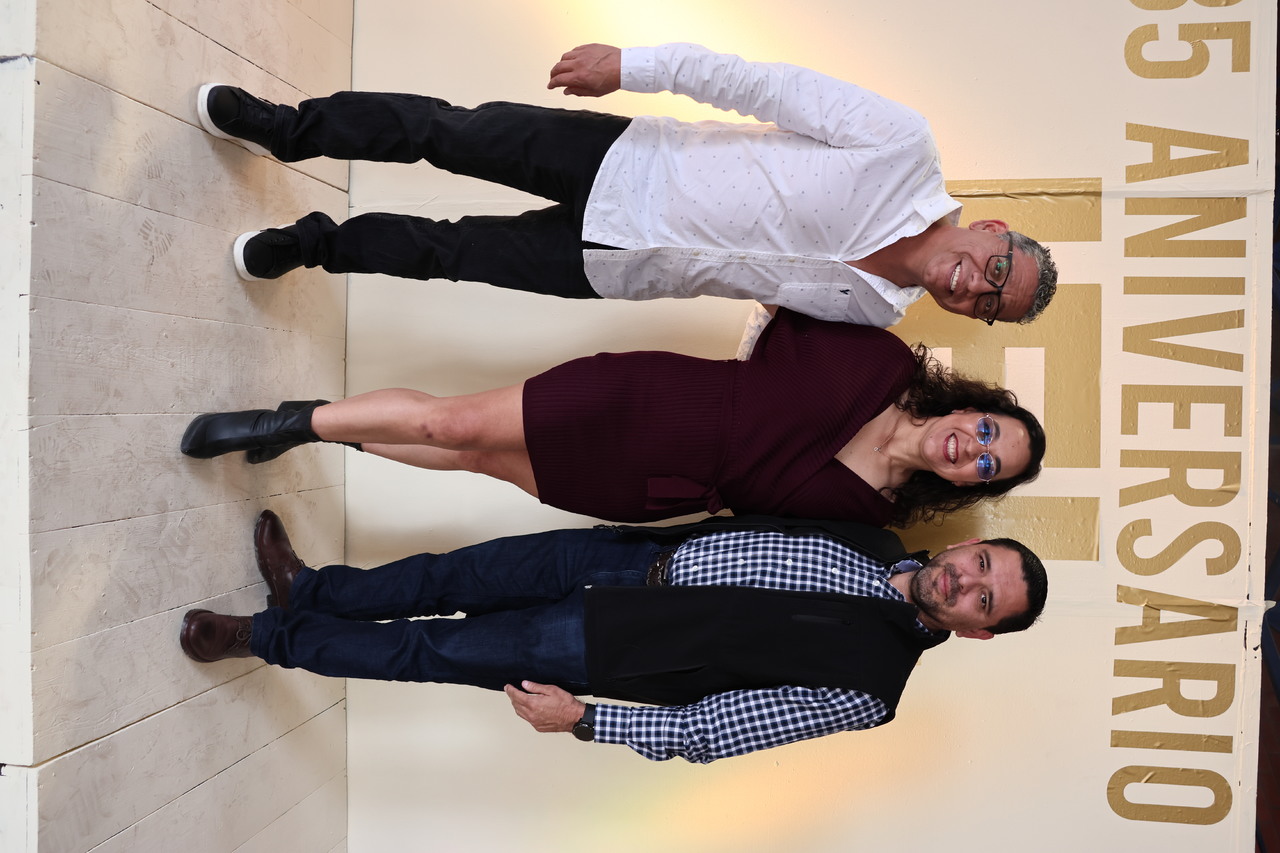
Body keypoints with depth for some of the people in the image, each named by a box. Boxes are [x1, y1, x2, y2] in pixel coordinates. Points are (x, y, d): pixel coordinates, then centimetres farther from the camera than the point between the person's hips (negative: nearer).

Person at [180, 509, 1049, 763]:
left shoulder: (865, 687, -17)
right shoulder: (878, 542, 1)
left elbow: (708, 730, -18)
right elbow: (772, 500, 14)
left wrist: (584, 720, -18)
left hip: (613, 649, -5)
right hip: (647, 556, 5)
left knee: (437, 651, 2)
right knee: (465, 575, 3)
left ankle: (270, 635, 22)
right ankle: (307, 588, 27)